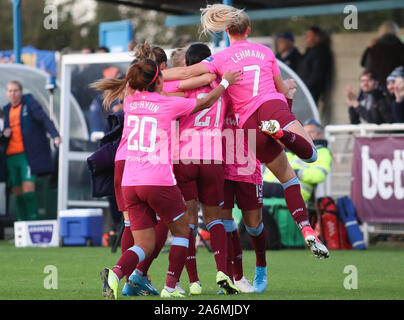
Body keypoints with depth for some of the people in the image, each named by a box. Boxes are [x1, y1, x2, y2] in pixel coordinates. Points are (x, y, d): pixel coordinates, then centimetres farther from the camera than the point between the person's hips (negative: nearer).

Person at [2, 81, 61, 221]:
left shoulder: (30, 103, 0)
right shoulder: (7, 110, 17)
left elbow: (44, 119, -12)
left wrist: (55, 135, -29)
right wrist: (5, 133, 1)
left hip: (28, 155, -6)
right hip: (12, 156, 6)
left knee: (28, 188, -18)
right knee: (17, 193, 5)